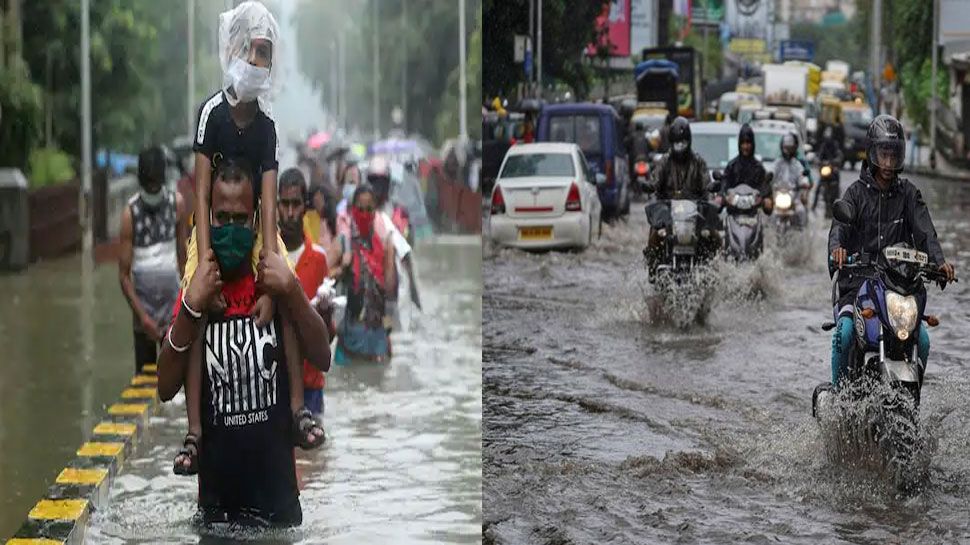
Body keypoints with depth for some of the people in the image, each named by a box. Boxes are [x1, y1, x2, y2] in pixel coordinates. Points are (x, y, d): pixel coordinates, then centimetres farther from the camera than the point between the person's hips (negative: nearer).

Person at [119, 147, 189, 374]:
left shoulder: (178, 204, -4)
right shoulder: (130, 213, -10)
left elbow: (183, 256, 4)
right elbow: (124, 274, -8)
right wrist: (142, 315, -17)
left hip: (172, 305, 1)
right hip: (143, 309, -1)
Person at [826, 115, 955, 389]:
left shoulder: (908, 193, 11)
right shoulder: (857, 191, 5)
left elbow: (924, 230, -3)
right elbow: (840, 225, -12)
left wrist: (939, 261, -24)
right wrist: (837, 248, -37)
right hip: (858, 281, -2)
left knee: (922, 340, -16)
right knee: (844, 334, -28)